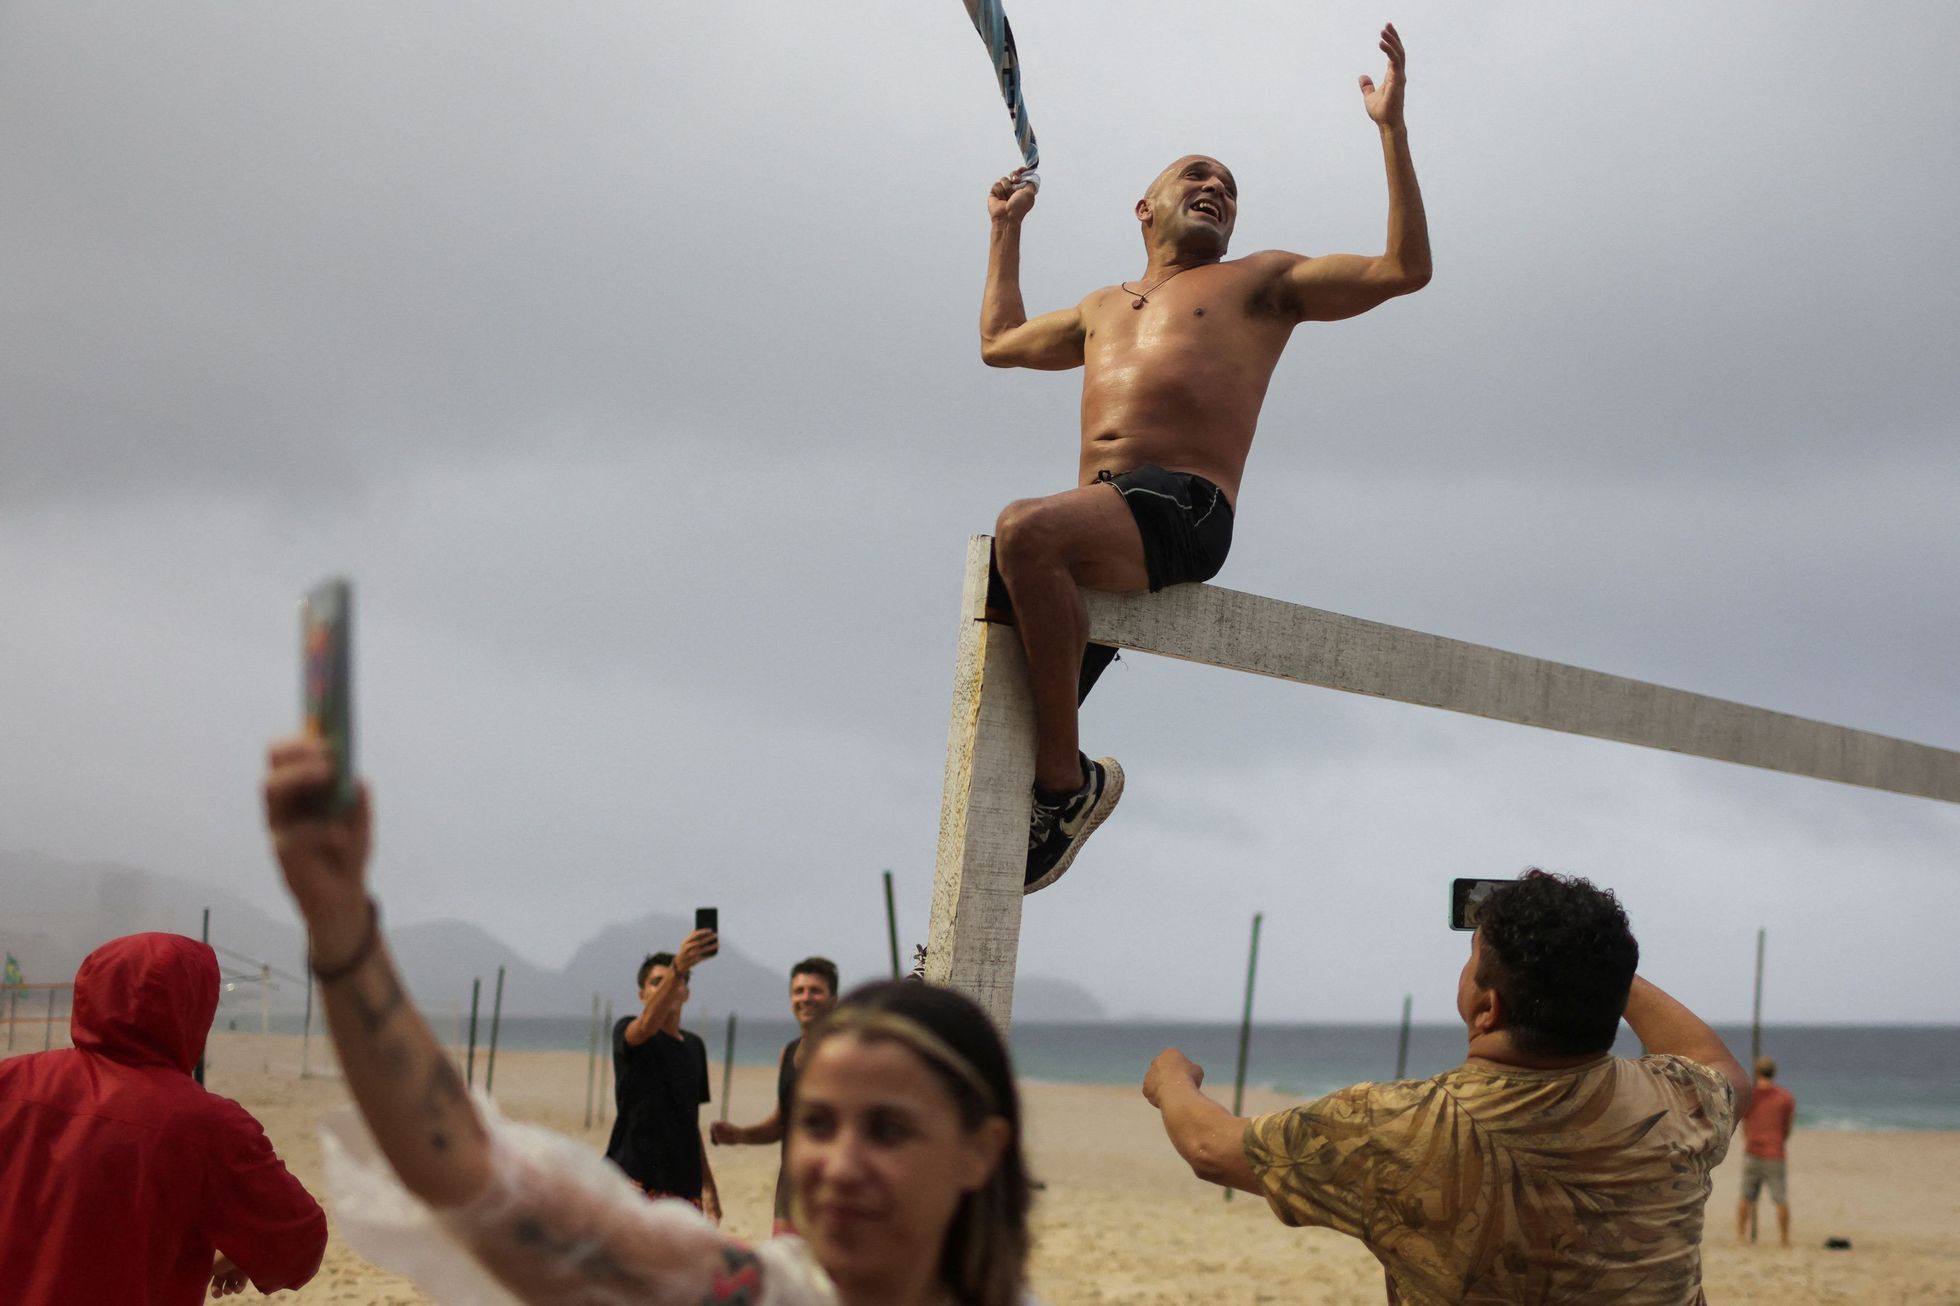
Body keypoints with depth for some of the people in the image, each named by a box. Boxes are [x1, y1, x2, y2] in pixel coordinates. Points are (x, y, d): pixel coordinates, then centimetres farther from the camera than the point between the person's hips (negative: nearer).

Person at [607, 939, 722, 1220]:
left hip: (683, 1186, 6)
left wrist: (707, 1184, 21)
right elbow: (647, 1024, -28)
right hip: (634, 1180, -6)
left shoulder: (695, 1046, 17)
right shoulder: (627, 1032, -2)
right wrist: (677, 967, -44)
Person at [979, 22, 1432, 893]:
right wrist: (1006, 228, 53)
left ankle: (1066, 781, -30)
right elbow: (999, 343, 51)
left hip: (1182, 509, -6)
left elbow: (1405, 268, 11)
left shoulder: (1261, 281, 20)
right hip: (1101, 521, 6)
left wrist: (1391, 129, 8)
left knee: (1025, 530, -36)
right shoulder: (1104, 309, 36)